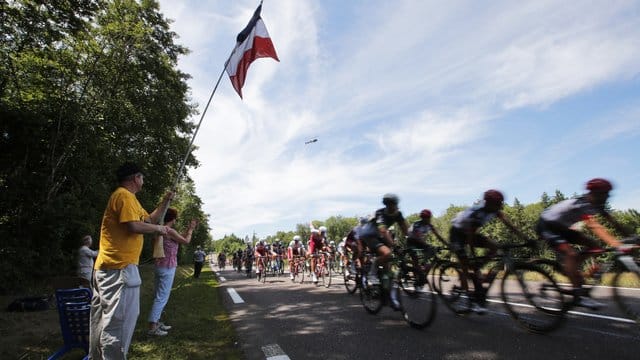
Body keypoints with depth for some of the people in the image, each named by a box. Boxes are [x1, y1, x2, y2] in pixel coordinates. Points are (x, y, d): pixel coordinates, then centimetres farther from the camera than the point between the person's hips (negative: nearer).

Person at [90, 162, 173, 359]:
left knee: (103, 319, 18)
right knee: (120, 319, -6)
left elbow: (150, 219, 25)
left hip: (107, 266, 11)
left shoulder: (129, 198, 21)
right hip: (120, 267, -11)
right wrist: (159, 229, -9)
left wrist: (165, 201, 20)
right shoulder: (125, 195, -11)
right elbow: (134, 226, -23)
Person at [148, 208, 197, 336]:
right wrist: (191, 229, 7)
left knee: (159, 296, 15)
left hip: (160, 266, 9)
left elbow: (181, 239, 21)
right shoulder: (170, 231, -17)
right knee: (162, 297, -6)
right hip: (167, 268, -9)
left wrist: (188, 229, 25)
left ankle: (156, 322, 23)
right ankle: (152, 327, -3)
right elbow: (186, 241, -6)